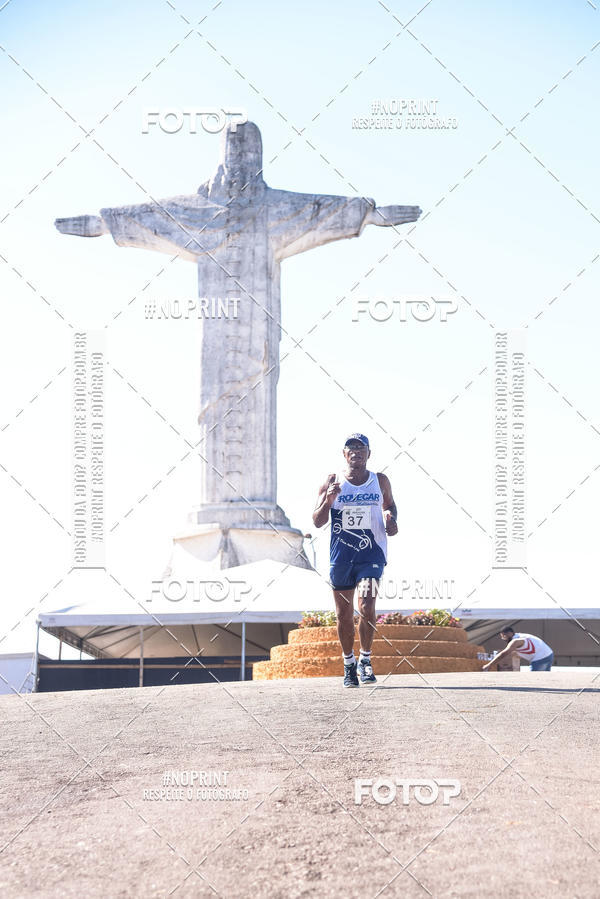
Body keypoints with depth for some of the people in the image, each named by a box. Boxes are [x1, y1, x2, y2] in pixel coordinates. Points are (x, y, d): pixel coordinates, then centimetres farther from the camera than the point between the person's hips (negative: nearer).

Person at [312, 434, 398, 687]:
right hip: (340, 556, 1)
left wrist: (391, 520, 1)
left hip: (372, 554, -1)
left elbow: (389, 505, 24)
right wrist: (328, 500, -18)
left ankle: (365, 660, 1)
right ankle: (349, 664, 26)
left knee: (366, 607, -18)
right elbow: (317, 521, 1)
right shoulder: (333, 482, 2)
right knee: (344, 614, 8)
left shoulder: (380, 481, 6)